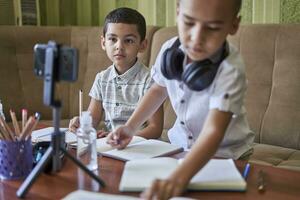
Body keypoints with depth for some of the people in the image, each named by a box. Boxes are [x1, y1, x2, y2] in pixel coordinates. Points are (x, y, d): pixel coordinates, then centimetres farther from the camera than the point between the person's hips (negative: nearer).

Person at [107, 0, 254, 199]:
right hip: (181, 145, 3)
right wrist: (130, 127, -5)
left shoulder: (231, 70, -30)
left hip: (224, 153, -3)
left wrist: (178, 178, -56)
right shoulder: (170, 49, -14)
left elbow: (213, 132, -41)